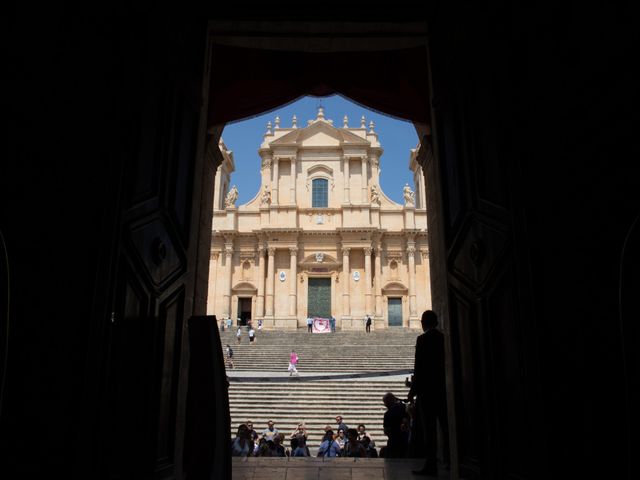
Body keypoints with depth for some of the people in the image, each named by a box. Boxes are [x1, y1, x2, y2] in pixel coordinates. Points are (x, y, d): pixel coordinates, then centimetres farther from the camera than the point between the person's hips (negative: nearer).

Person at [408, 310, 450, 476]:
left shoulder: (423, 339, -10)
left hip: (427, 388, -6)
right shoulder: (445, 338, 6)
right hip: (444, 388, 6)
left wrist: (413, 390, -6)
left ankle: (431, 464, -1)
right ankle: (449, 460, 20)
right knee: (446, 425, 14)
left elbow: (419, 366, -12)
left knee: (429, 428, -2)